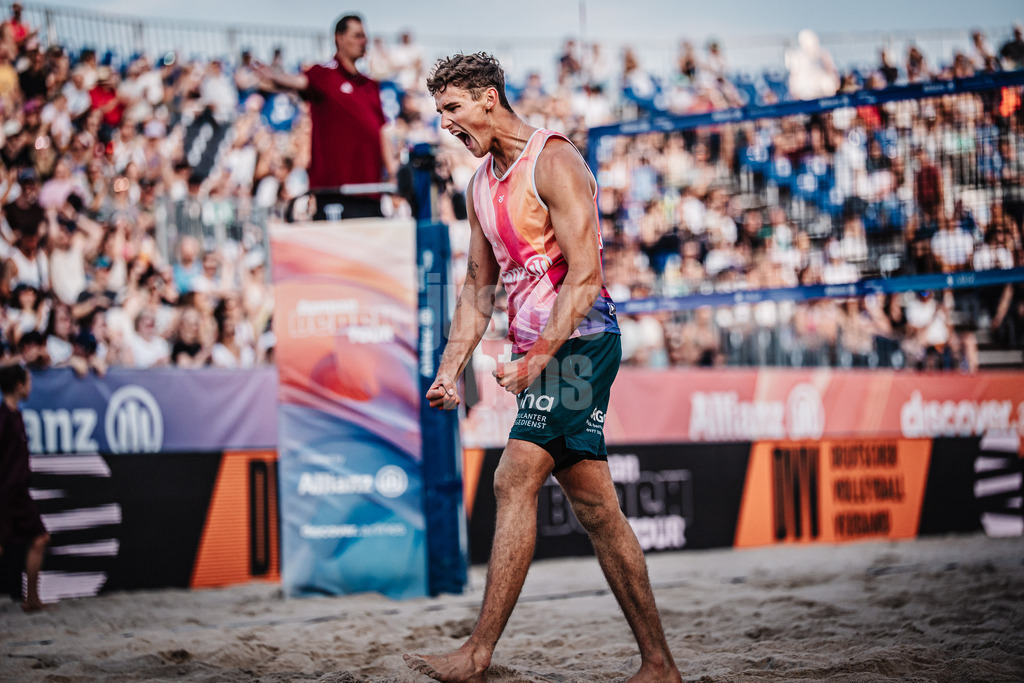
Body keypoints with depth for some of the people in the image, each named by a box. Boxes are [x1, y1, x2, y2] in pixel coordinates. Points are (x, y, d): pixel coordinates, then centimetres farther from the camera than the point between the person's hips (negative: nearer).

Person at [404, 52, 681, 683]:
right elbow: (480, 287, 22)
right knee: (594, 507, 7)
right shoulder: (481, 182, 17)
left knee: (515, 481, -18)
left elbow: (585, 277, -18)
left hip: (577, 341, -9)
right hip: (542, 350, 9)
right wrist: (451, 370, 12)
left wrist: (536, 359, -26)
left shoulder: (554, 162, -10)